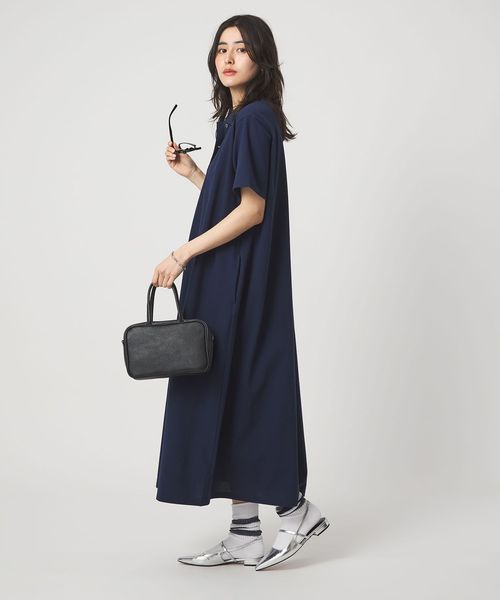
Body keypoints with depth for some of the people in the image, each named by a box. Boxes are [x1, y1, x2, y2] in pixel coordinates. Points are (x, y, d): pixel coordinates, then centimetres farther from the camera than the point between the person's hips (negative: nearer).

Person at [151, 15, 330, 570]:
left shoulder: (254, 119, -12)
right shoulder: (240, 119, 17)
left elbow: (252, 209, -18)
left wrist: (185, 254, -17)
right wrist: (191, 172, 14)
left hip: (243, 283, -10)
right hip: (226, 284, 10)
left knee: (240, 393, -4)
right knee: (229, 398, 9)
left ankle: (294, 506, 10)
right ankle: (244, 534, 14)